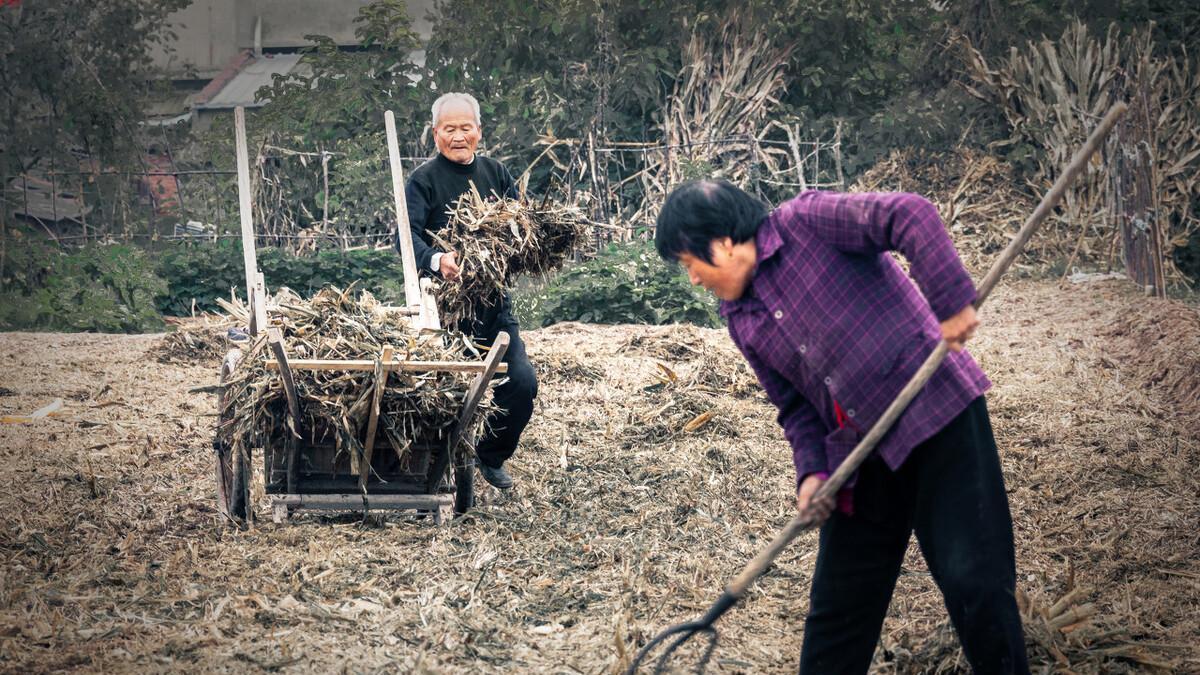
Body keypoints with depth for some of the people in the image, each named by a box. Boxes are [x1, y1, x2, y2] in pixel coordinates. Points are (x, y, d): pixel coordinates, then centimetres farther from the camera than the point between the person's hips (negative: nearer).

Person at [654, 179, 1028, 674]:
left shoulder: (805, 223, -10)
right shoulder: (742, 321, 11)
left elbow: (911, 216, -19)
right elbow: (795, 405, 13)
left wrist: (951, 303, -25)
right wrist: (811, 471, -3)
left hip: (937, 410, -7)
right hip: (861, 456, 7)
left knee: (973, 578, -10)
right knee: (836, 609, 10)